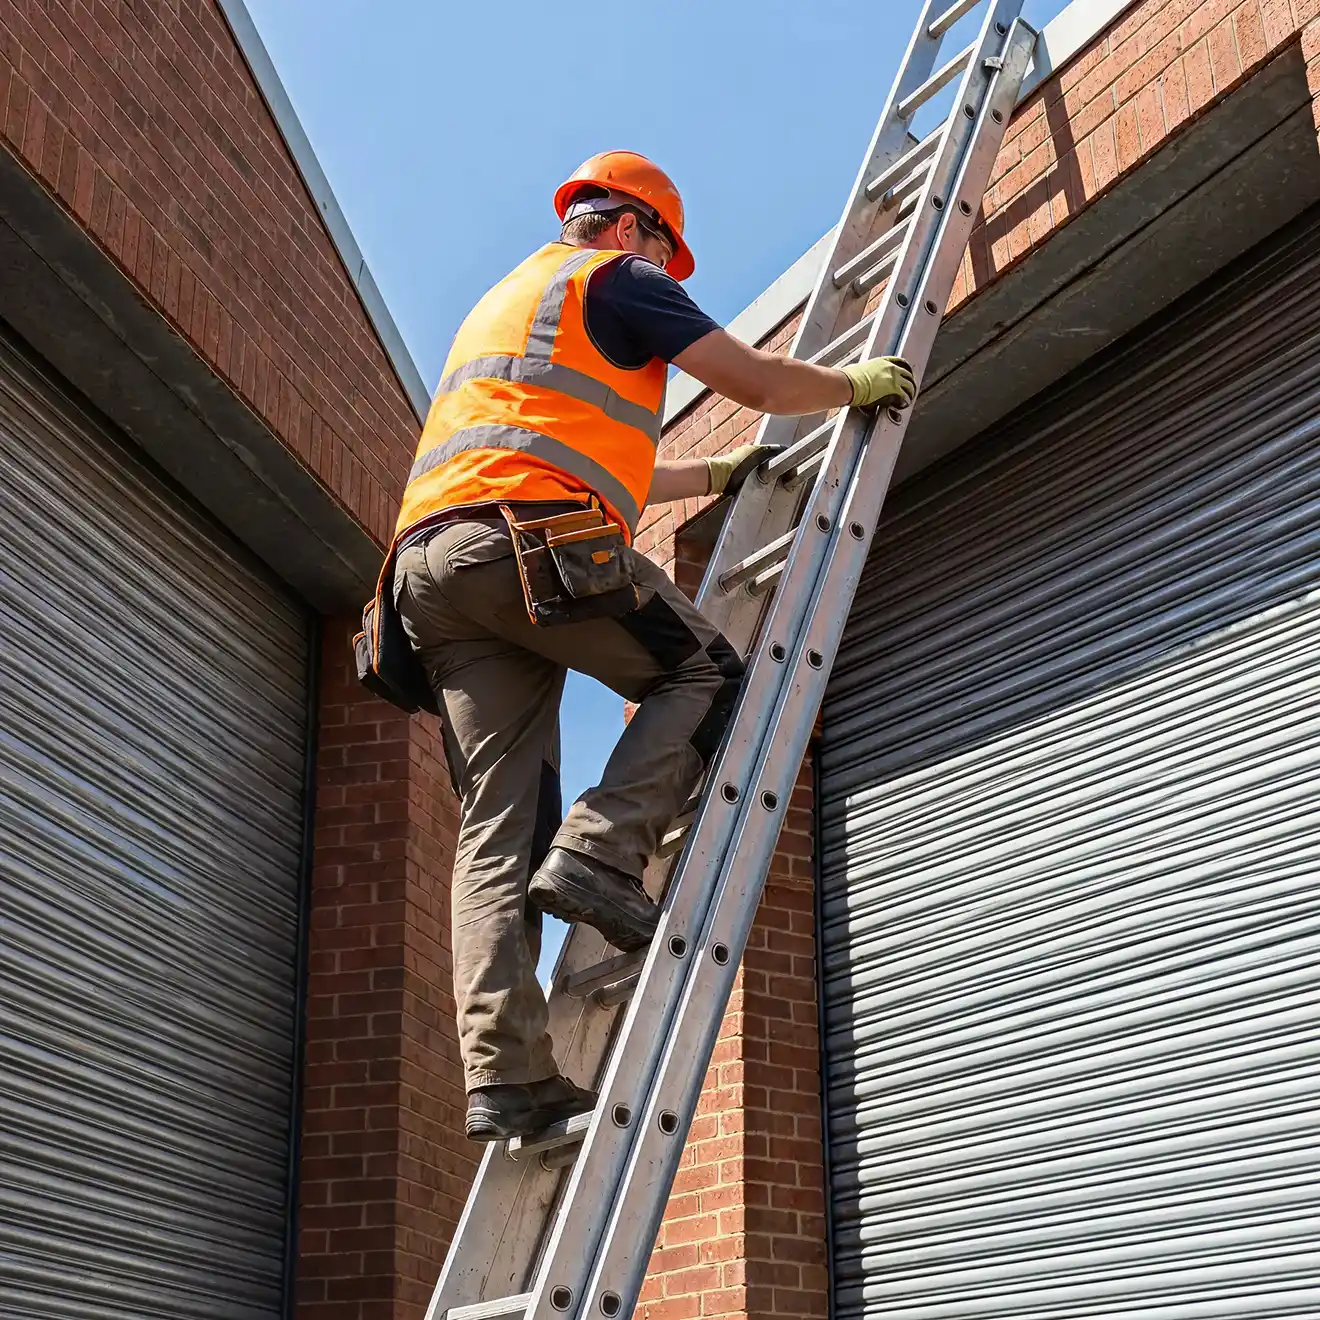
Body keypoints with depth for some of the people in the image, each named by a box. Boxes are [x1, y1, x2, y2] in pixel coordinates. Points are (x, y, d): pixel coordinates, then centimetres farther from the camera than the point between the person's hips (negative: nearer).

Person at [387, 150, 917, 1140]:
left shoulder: (503, 300, 39)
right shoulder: (617, 277, 13)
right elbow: (756, 382, 9)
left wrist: (716, 474, 51)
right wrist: (857, 385, 27)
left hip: (430, 561, 8)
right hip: (531, 539, -8)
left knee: (497, 827, 0)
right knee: (706, 675, 10)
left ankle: (505, 1078, -10)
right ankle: (601, 852, -13)